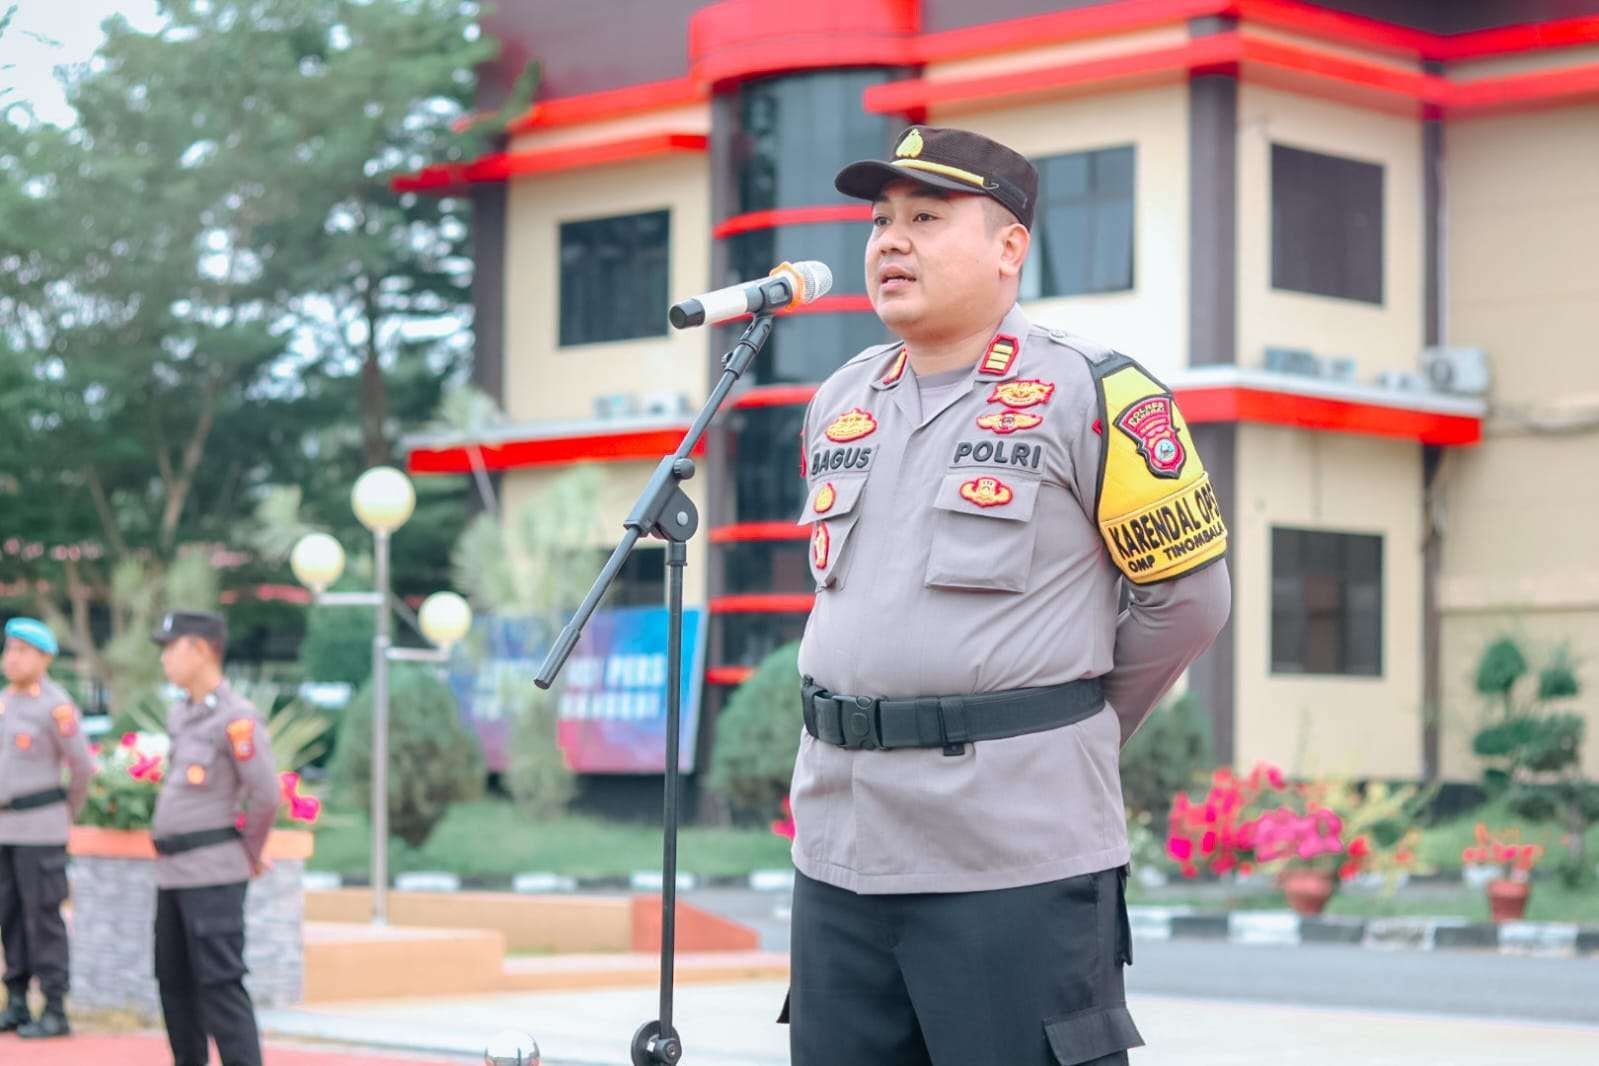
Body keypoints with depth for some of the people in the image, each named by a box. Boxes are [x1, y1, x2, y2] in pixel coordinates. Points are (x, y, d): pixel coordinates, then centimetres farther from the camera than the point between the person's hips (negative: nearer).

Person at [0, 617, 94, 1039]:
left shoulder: (56, 706, -14)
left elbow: (82, 766, -9)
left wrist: (69, 813, 4)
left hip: (41, 828, -7)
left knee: (42, 917, -5)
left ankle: (55, 1012, 0)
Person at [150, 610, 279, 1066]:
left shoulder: (236, 717, -14)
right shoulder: (179, 716, 13)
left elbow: (265, 792, -16)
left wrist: (250, 853, -5)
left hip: (213, 873, -9)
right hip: (171, 870, 9)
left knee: (220, 984, -11)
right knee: (174, 981, 15)